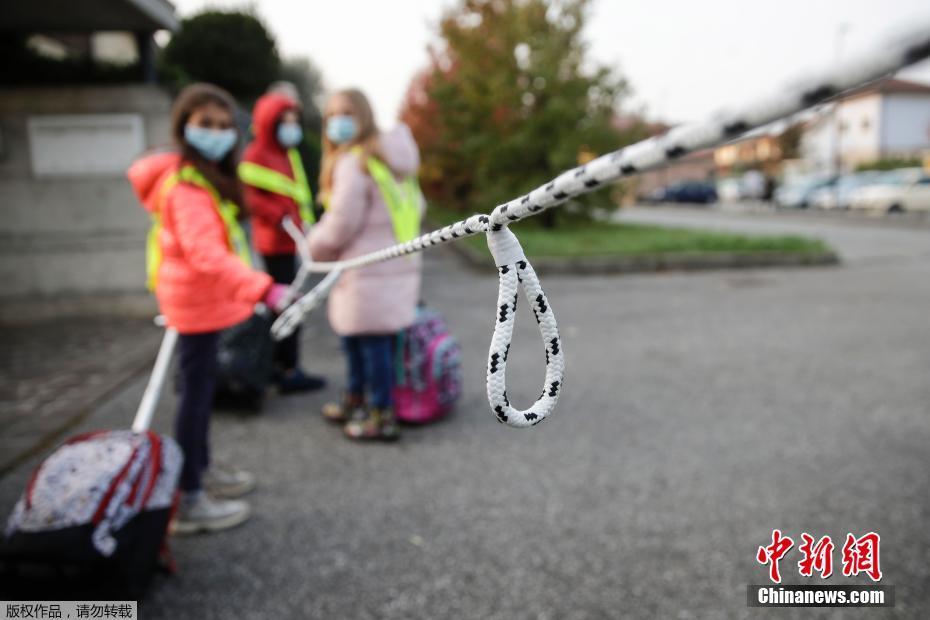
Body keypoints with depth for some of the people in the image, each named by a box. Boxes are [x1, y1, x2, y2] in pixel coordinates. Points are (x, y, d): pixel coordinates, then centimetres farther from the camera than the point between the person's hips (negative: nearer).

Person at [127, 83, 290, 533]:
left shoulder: (207, 175, 11)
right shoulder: (186, 185, -21)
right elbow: (206, 254, -34)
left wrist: (254, 288, 24)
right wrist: (264, 289, -43)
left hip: (206, 297, 10)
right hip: (197, 299, -10)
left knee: (202, 384, 19)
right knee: (196, 389, -4)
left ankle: (200, 470, 36)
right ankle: (188, 501, 5)